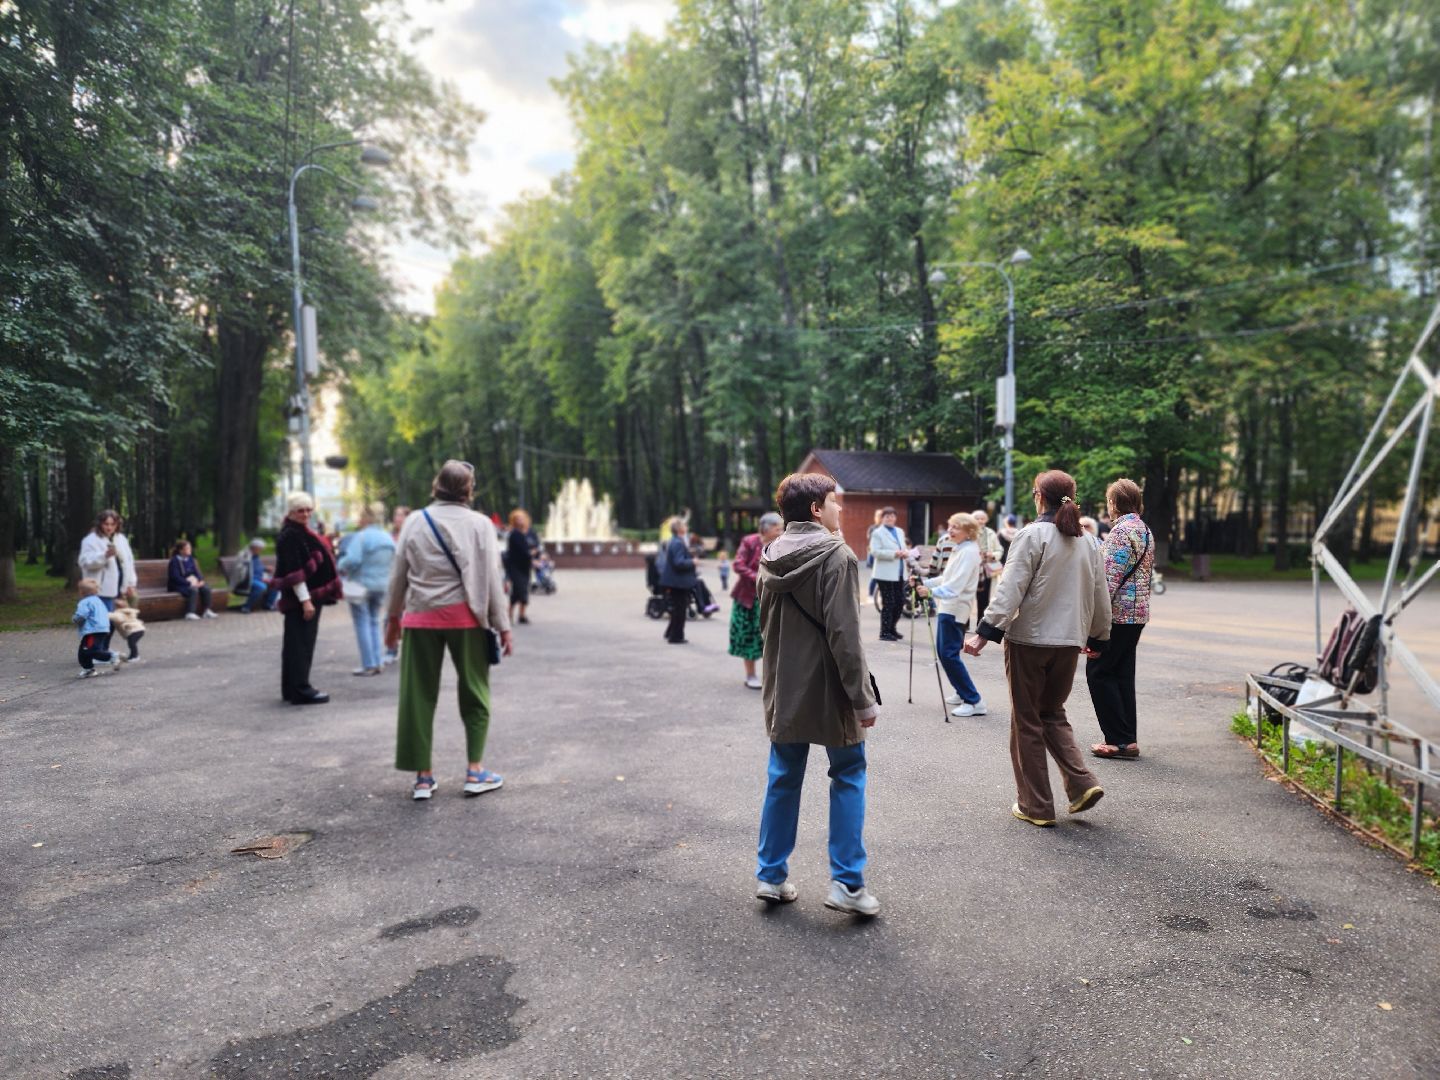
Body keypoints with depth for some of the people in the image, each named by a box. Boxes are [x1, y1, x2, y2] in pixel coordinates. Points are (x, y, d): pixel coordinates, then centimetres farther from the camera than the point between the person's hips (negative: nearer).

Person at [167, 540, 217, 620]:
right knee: (193, 590, -35)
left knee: (206, 588, -19)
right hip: (179, 585, -7)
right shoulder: (174, 561, -12)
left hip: (192, 582, 7)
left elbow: (196, 571, 12)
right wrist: (189, 583, -24)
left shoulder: (190, 558, 8)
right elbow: (176, 577, -18)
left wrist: (201, 580, -9)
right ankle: (190, 613, -38)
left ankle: (207, 611, -15)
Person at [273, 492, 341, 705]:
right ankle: (301, 690, -1)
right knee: (301, 643, -6)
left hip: (308, 596, 10)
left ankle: (291, 688, 23)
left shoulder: (301, 533, 17)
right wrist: (305, 600, -24)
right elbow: (293, 571, -21)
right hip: (300, 598, -10)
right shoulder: (290, 536, -15)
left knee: (295, 643, 15)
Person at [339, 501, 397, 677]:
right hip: (381, 585, 7)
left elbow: (352, 560, -24)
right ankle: (377, 662, 16)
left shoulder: (361, 537, -16)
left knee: (362, 624, 1)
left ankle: (368, 665, 2)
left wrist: (341, 566, -5)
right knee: (374, 623, 16)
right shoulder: (388, 538, 7)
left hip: (361, 584, -7)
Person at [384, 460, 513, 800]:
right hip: (465, 617, -2)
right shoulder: (479, 524, -3)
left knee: (419, 695, 8)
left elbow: (398, 575, 7)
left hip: (420, 618, 2)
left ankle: (423, 776, 11)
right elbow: (491, 578, -5)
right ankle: (475, 771, 9)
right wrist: (503, 626, -1)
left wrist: (393, 617, 18)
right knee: (473, 693, 10)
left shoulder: (415, 521, 5)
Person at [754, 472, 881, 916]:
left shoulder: (771, 556, 7)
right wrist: (863, 696, -16)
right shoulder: (836, 555, -15)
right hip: (828, 690, -6)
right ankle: (847, 882, 9)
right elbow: (844, 634, -20)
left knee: (783, 779, 14)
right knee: (848, 777, 7)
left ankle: (771, 875, 21)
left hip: (784, 691, 6)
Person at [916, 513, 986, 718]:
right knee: (945, 652, 14)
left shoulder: (969, 552, -15)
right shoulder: (959, 550, 17)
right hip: (948, 607, 10)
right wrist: (925, 582, 13)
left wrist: (932, 591, -33)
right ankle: (962, 693, 25)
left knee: (949, 654, -13)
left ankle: (974, 701, -10)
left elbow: (956, 584, -25)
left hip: (955, 609, -10)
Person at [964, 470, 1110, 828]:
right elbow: (1100, 596, 16)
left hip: (1029, 639, -6)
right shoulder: (1086, 542, 10)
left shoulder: (1032, 535, -10)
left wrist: (985, 631, -17)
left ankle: (1036, 806, 11)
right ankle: (1082, 783, 6)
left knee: (1027, 722, 5)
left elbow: (1010, 590, -17)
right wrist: (1097, 637, 28)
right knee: (1053, 714, 21)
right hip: (1069, 641, 6)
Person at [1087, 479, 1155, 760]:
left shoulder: (1122, 529, -14)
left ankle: (1120, 739, -2)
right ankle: (1127, 739, 15)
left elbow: (1110, 577, -21)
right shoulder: (1145, 530, 17)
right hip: (1137, 613, 10)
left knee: (1099, 673, -3)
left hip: (1117, 613, -9)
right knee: (1123, 674, 12)